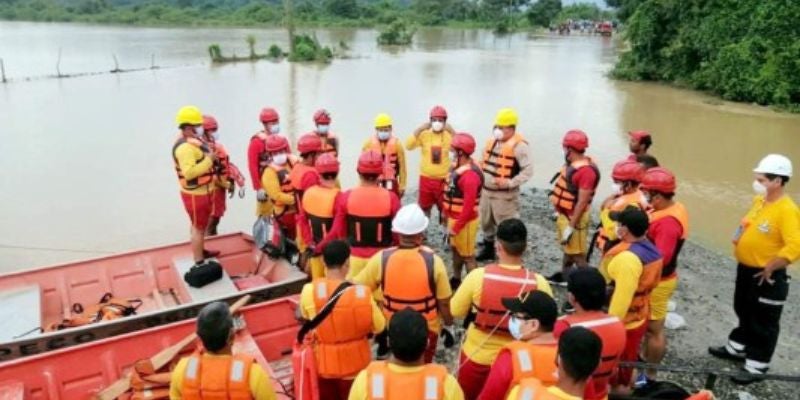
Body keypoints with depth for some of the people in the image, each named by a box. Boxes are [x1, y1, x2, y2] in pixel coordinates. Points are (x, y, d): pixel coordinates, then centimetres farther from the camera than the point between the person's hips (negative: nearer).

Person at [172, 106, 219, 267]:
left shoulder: (193, 141, 7)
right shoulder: (185, 147, -26)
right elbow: (189, 172, -36)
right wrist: (208, 160, -31)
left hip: (202, 191, 10)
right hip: (195, 194, -10)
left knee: (199, 224, 25)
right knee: (199, 227, 1)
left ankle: (200, 252, 43)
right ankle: (199, 263, 11)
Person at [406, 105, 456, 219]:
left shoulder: (449, 135, -3)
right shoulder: (424, 134, -3)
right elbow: (409, 146, -15)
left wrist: (452, 131, -22)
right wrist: (419, 129, -21)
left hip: (443, 180, -1)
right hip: (426, 178, 1)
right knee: (424, 209, 14)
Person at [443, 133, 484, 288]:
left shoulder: (470, 175, -28)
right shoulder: (457, 167, 3)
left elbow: (468, 207, -28)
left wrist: (456, 227, -22)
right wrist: (448, 216, 18)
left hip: (464, 221, -10)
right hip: (454, 217, 10)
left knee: (467, 255, 3)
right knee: (455, 249, 23)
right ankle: (456, 279, 40)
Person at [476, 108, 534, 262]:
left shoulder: (519, 145, -16)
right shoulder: (492, 141, 8)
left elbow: (528, 170, -20)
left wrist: (510, 183, -28)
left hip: (504, 195, -8)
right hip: (486, 191, 8)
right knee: (486, 223, 21)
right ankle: (488, 249, 40)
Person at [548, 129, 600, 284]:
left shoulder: (586, 171, -26)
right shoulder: (573, 164, 4)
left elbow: (582, 202, -27)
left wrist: (571, 227, -25)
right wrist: (559, 212, 19)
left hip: (574, 218, -10)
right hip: (564, 214, 10)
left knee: (577, 255, -3)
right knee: (567, 249, 24)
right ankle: (564, 276, 40)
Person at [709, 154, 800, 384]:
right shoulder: (760, 200, 3)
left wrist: (769, 268, -24)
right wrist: (740, 236, 7)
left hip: (767, 276, -8)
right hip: (745, 269, 8)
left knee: (763, 323, 7)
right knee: (744, 312, 25)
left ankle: (757, 367, 20)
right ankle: (737, 348, 42)